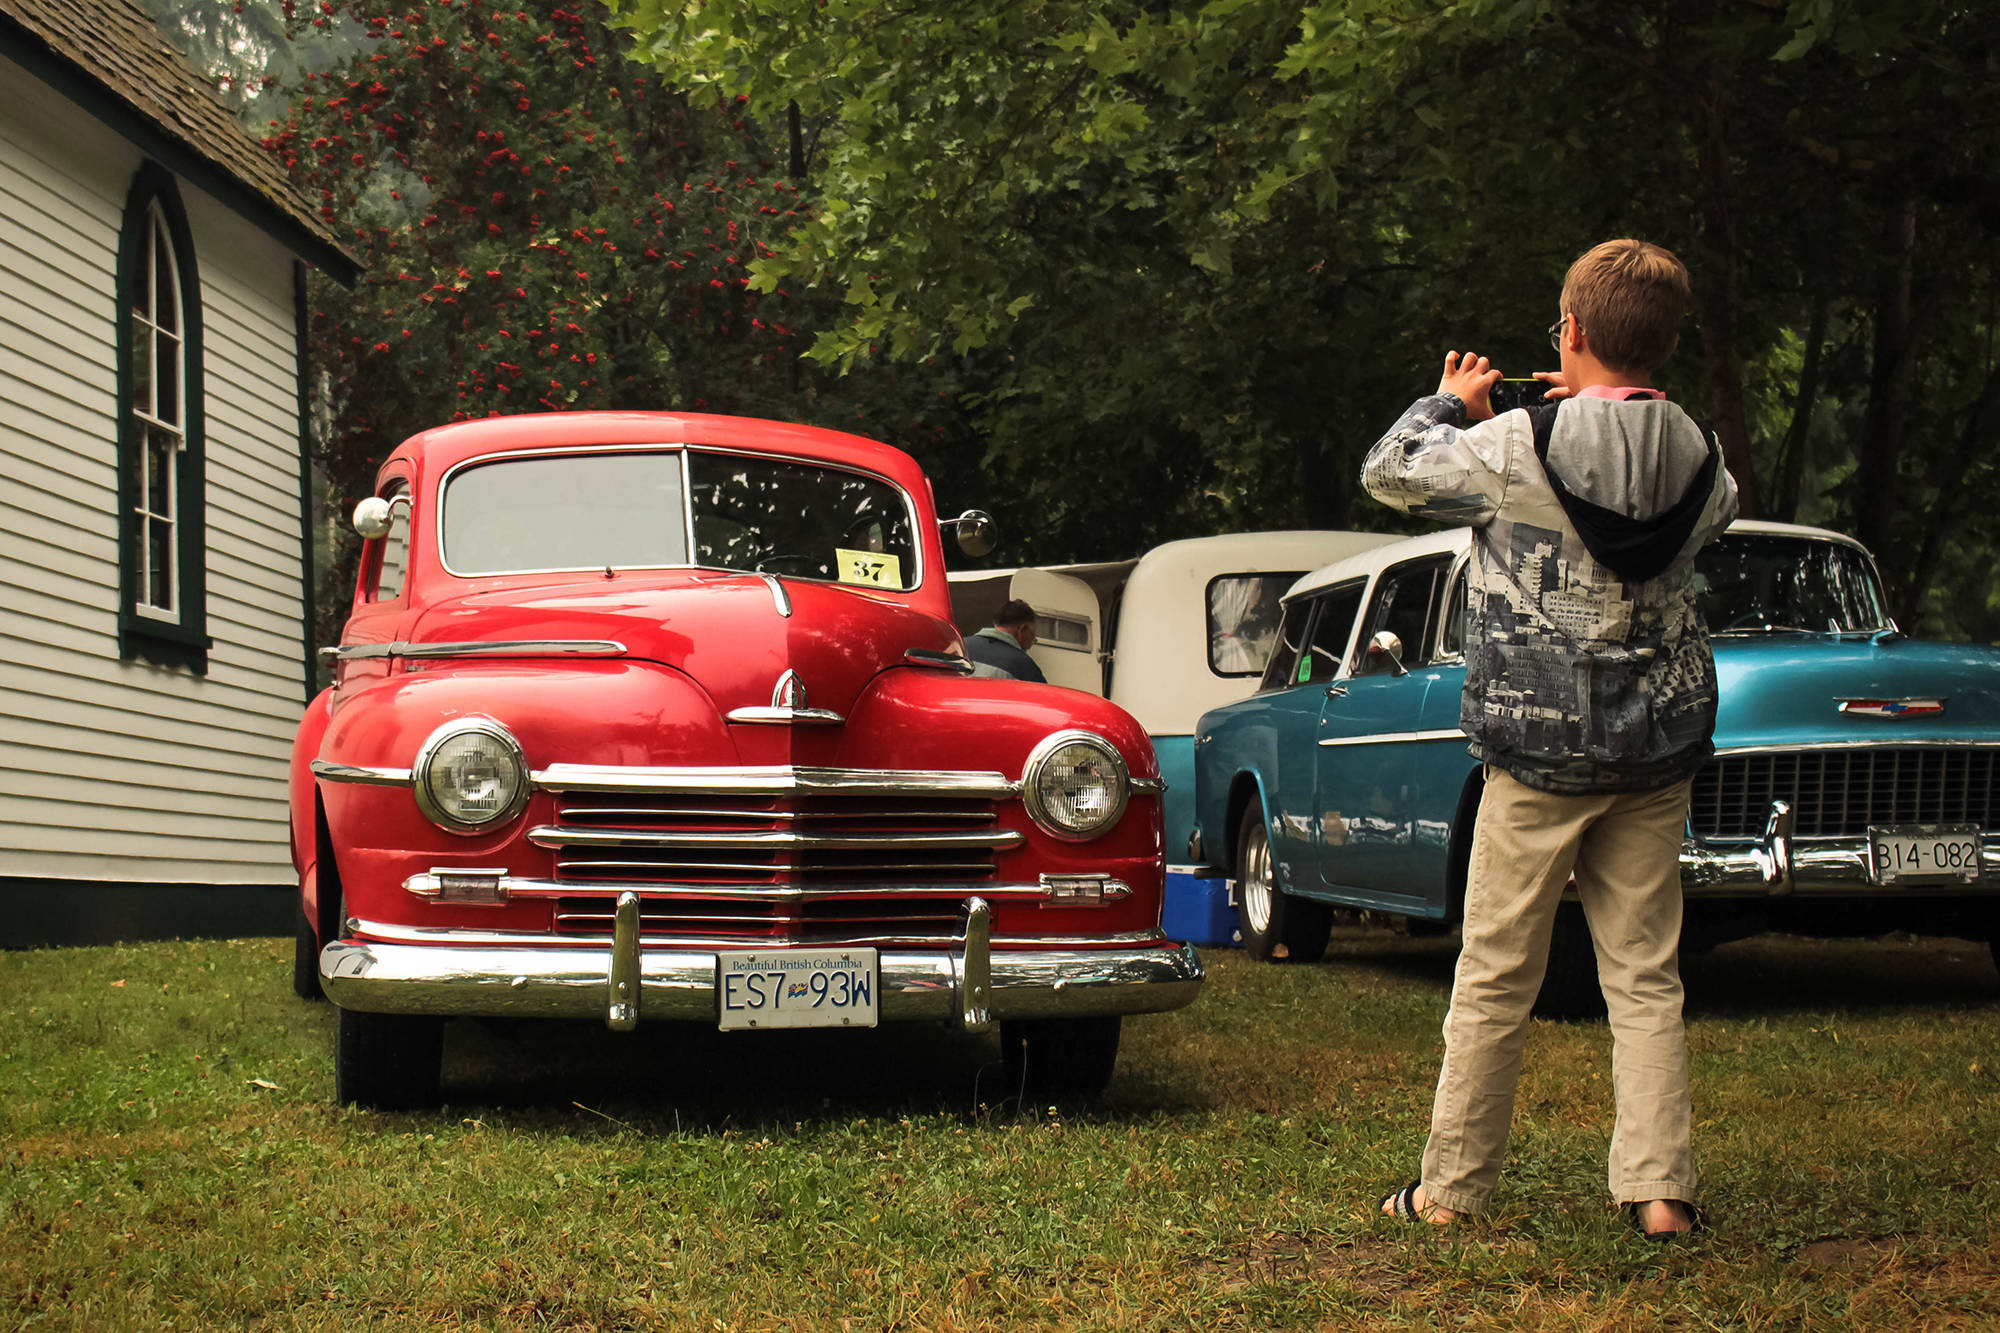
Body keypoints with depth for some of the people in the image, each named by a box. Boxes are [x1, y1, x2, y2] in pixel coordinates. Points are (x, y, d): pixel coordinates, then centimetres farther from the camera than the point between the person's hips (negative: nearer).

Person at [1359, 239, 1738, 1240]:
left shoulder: (1519, 446, -14)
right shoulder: (1697, 455, -2)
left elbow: (1389, 473, 0)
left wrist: (1448, 404, 18)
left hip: (1541, 745, -3)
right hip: (1659, 749, 3)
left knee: (1496, 976, 5)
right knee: (1646, 975, 9)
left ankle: (1452, 1187, 13)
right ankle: (1660, 1186, 5)